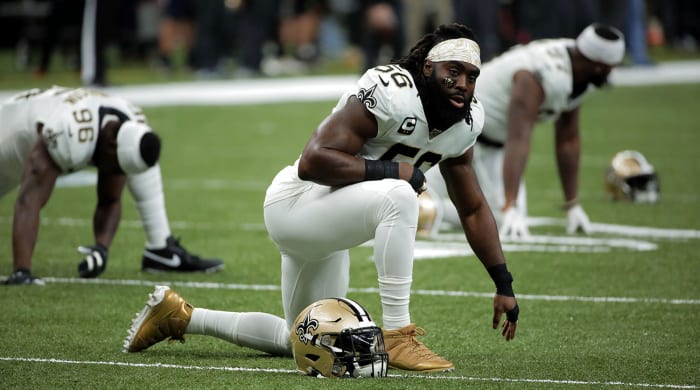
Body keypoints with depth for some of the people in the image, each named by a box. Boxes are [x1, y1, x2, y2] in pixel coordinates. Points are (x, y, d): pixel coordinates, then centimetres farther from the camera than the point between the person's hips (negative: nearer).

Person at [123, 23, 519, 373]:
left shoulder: (464, 123, 2)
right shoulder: (390, 93, -25)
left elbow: (474, 209, 12)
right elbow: (313, 162, -29)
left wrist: (504, 284, 8)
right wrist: (390, 170, -28)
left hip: (325, 230, 9)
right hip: (296, 204, -9)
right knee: (398, 196, -36)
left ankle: (182, 316, 33)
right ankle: (397, 335, -30)